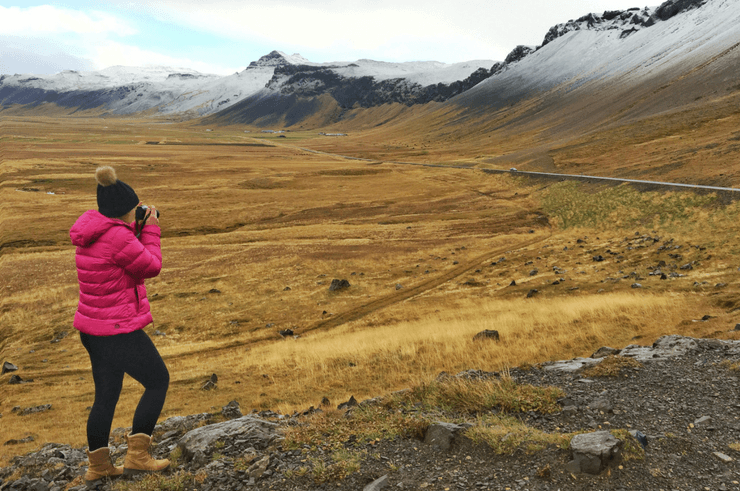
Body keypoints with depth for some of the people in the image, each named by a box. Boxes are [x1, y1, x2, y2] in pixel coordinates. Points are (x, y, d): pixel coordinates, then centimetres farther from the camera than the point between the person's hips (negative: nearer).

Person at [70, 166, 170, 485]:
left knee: (106, 396, 18)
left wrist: (137, 228, 7)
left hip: (93, 326, 9)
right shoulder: (118, 237, -24)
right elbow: (151, 267, -11)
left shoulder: (90, 231, 5)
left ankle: (98, 467, 29)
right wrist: (150, 229, -1)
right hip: (119, 331, -9)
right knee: (158, 381, 7)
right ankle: (137, 455, 9)